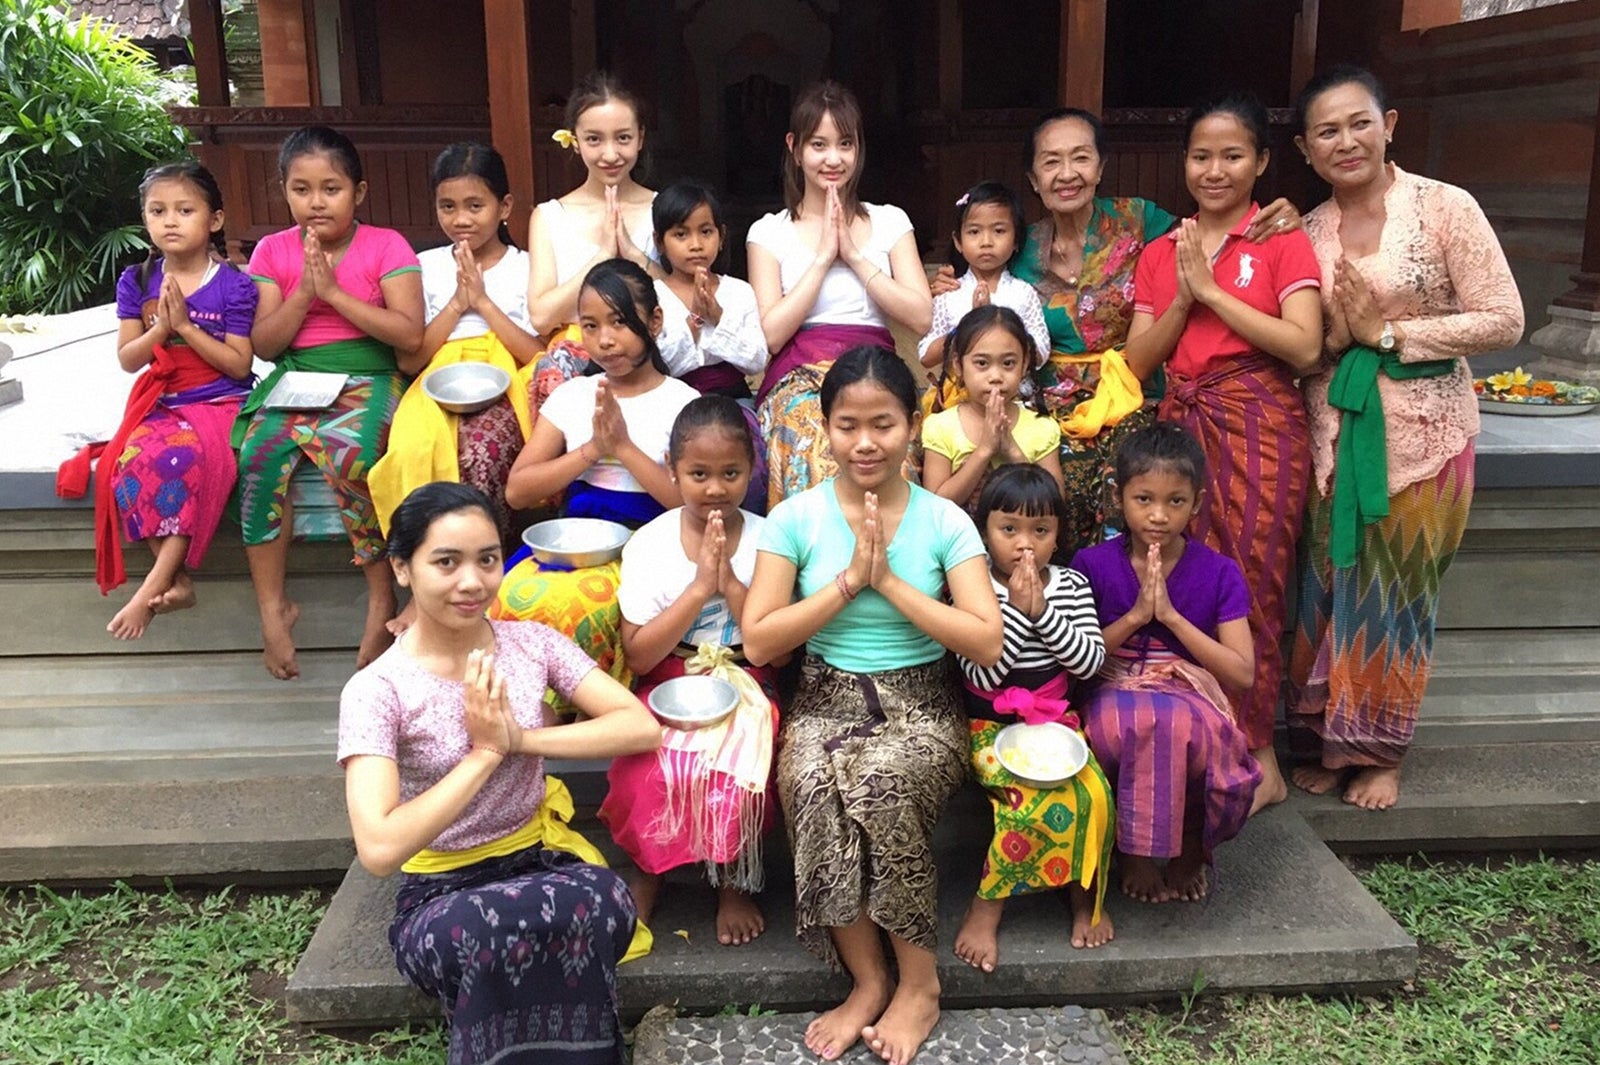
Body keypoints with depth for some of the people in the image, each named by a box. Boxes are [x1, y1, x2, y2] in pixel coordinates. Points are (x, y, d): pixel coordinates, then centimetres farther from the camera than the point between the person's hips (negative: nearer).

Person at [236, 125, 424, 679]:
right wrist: (304, 291, -9)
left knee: (350, 452, -35)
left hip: (367, 380, -3)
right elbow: (264, 344, 5)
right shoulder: (273, 251, 10)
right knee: (257, 454, -27)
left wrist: (333, 291, -12)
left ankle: (382, 601, -19)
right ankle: (273, 607, -15)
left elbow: (410, 333, -10)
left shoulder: (385, 245, 1)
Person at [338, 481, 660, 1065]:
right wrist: (485, 751, -20)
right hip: (440, 895, -3)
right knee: (485, 935, -38)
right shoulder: (376, 689, -13)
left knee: (603, 898, -32)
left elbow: (641, 727, -9)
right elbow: (379, 849, -23)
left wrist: (521, 738, -18)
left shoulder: (531, 643, -1)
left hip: (542, 861, 3)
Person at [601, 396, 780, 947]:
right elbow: (638, 656, -10)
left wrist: (730, 581, -18)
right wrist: (699, 587, -18)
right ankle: (647, 870, 3)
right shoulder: (650, 544, -3)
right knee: (648, 772, -28)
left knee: (737, 770, -31)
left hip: (745, 687, 0)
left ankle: (736, 881, -2)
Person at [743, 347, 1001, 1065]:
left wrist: (889, 581, -14)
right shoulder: (795, 518, -1)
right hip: (826, 703, 1)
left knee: (880, 786, -33)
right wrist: (849, 580, -14)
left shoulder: (945, 522, -1)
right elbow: (758, 641, -6)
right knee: (813, 787, -33)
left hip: (921, 708, -1)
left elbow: (987, 643, -9)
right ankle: (868, 981, -12)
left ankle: (918, 983, -11)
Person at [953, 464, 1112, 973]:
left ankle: (1085, 893, 1)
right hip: (991, 725, -3)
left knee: (1092, 792, -23)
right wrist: (1017, 610, -21)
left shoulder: (1071, 585, 3)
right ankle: (986, 907, -10)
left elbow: (1089, 662, -7)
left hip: (1054, 720, 3)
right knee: (1034, 797, -28)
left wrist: (1041, 611, -17)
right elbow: (980, 674, -16)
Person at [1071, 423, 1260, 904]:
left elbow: (1243, 674, -5)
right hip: (1114, 698, -1)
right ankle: (1133, 849, -10)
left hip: (1192, 702, 1)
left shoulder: (1219, 573, 3)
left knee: (1182, 726, -37)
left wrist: (1171, 615, -12)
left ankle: (1191, 844, -5)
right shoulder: (1093, 565, 2)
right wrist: (1135, 615, -12)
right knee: (1141, 725, -38)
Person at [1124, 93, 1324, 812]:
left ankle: (1258, 758, 9)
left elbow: (1305, 348, -11)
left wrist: (1212, 290, -10)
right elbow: (1138, 360, 8)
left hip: (1259, 425, -4)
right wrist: (1181, 297, -6)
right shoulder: (1160, 254, 14)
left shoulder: (1282, 241, 2)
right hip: (1181, 424, 4)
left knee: (1251, 585, -3)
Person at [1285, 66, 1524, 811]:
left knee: (1397, 591, 6)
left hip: (1422, 433, -3)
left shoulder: (1446, 209, -8)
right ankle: (1328, 739, 23)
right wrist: (1337, 334, -13)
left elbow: (1504, 321, -11)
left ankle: (1380, 749, 22)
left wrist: (1387, 332, -14)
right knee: (1328, 587, 7)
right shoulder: (1305, 235, 4)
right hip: (1332, 431, 3)